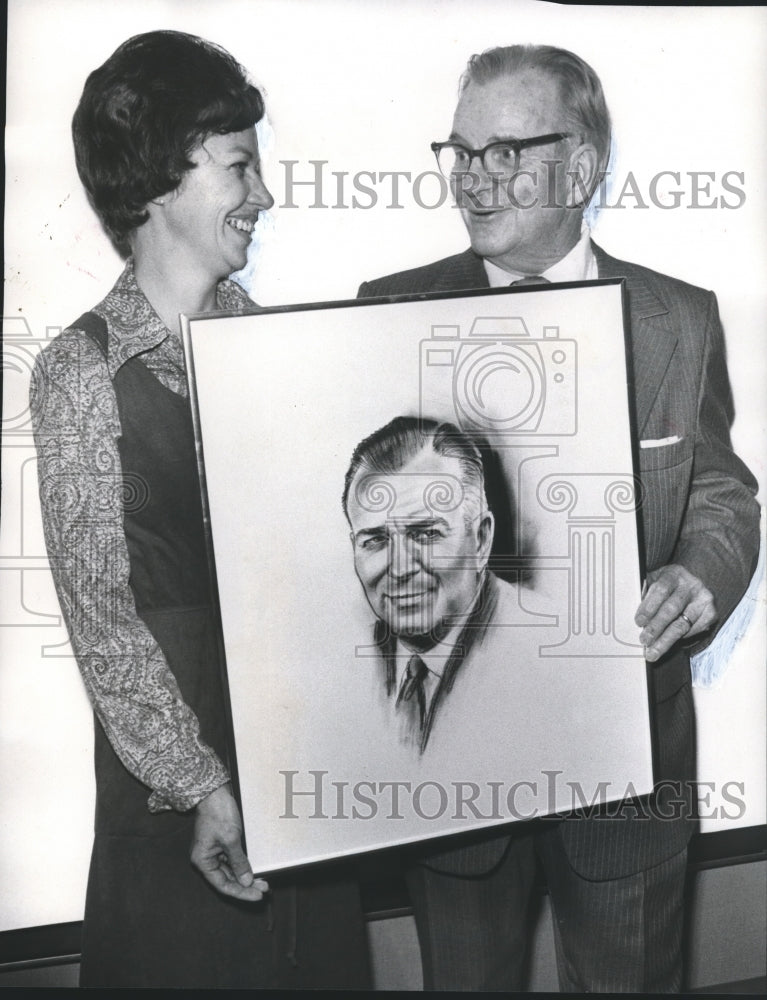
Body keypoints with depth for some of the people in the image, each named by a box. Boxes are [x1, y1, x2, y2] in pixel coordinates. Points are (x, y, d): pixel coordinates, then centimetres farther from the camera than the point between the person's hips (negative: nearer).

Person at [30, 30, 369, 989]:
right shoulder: (85, 370, -12)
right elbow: (100, 615, -14)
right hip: (176, 801, -5)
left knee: (328, 961, 18)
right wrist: (202, 786, -18)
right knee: (194, 961, 11)